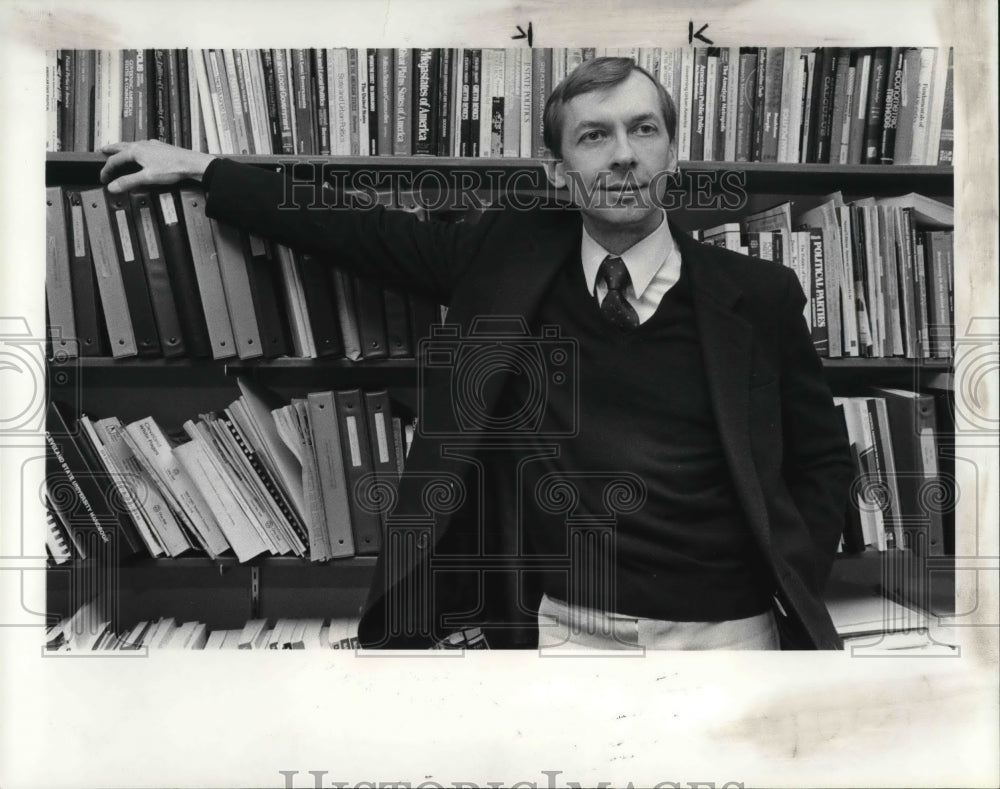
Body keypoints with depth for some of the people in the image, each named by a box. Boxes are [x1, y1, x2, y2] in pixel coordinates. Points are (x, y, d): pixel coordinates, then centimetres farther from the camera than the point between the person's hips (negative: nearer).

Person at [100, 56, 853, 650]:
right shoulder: (509, 253, 2)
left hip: (726, 625, 0)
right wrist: (202, 170, 12)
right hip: (571, 623, 0)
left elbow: (823, 461, 8)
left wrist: (793, 599, -3)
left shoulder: (757, 295, 0)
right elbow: (366, 233, 8)